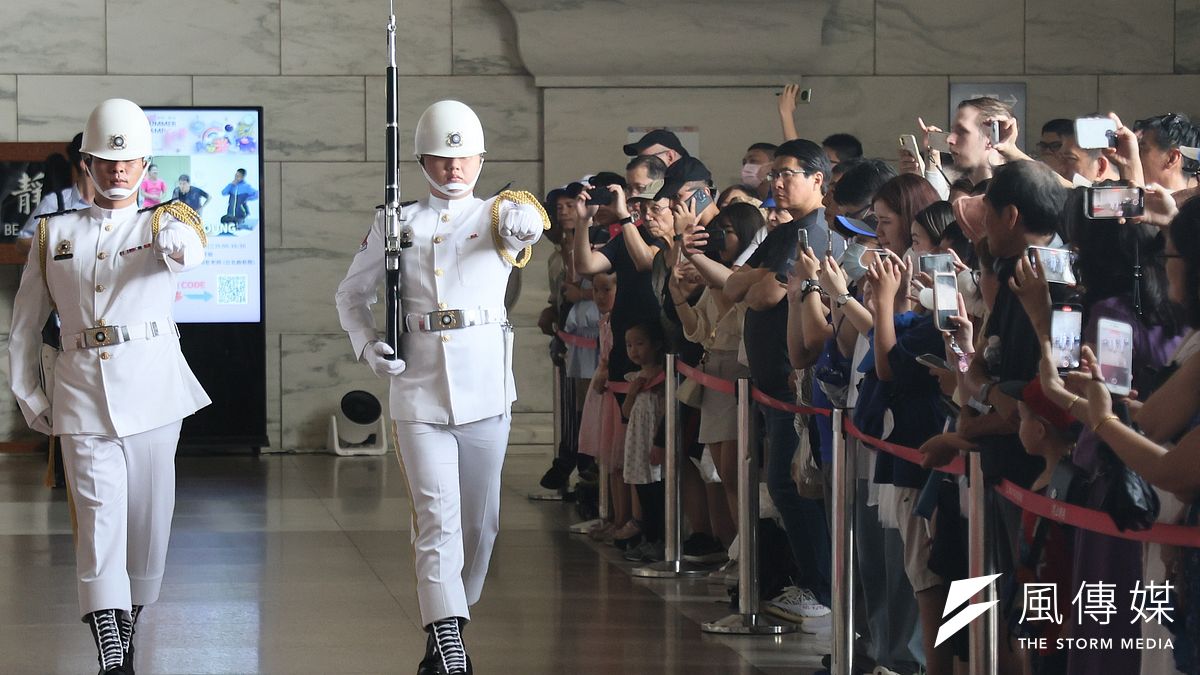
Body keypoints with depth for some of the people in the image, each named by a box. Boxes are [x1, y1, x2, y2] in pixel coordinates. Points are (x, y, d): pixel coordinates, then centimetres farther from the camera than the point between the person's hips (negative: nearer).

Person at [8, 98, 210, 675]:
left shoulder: (162, 223, 4)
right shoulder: (55, 233, 9)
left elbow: (189, 250, -23)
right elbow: (25, 324, 14)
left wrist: (180, 244, -46)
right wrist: (28, 395, 8)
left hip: (152, 389, 0)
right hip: (82, 392, 0)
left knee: (148, 519, 5)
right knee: (99, 522, -10)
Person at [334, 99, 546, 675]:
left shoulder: (497, 218, 5)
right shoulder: (397, 225, 7)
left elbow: (526, 230, -20)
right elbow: (352, 294, 15)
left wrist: (523, 224, -45)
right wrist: (366, 345, -5)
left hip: (486, 390, 1)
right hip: (419, 390, -1)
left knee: (479, 521, 10)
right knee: (437, 522, -11)